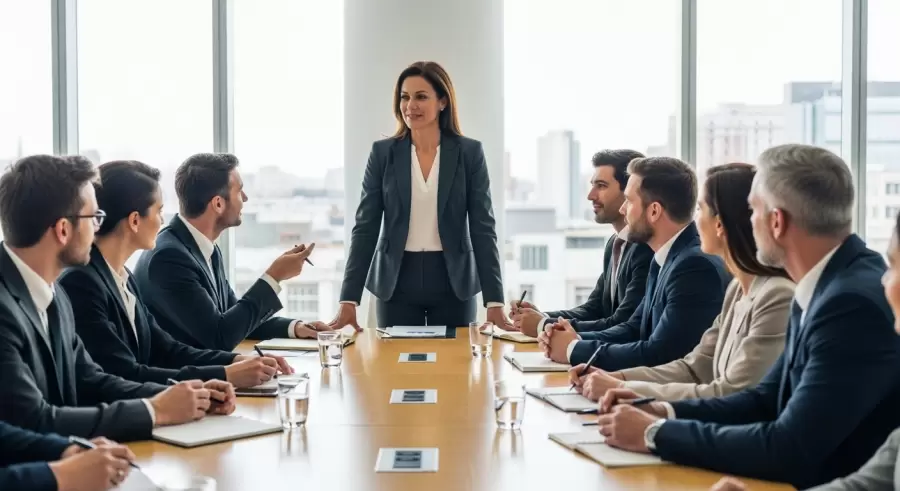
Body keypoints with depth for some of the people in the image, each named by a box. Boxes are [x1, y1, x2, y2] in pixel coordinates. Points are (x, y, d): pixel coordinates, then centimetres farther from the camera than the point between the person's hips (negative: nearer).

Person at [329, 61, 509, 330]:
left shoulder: (470, 152, -2)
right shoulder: (383, 152, 0)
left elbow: (483, 227, -4)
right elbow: (365, 227, -2)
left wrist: (494, 302, -12)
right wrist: (348, 300, -10)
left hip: (453, 281, 0)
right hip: (397, 281, 1)